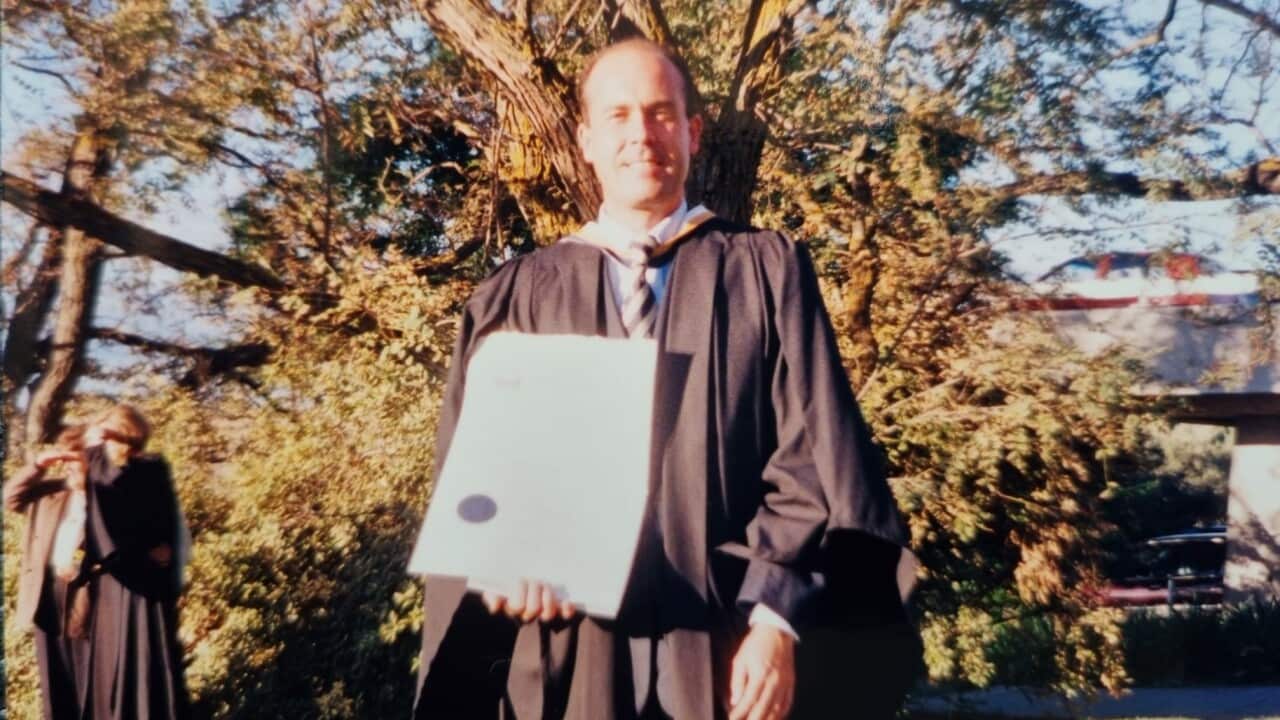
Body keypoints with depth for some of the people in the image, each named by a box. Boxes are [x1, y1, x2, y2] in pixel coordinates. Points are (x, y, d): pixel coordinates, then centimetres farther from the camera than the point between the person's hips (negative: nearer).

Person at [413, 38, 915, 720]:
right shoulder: (517, 296, 8)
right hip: (565, 650, 1)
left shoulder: (769, 271, 4)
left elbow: (812, 455, -3)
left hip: (724, 647, -1)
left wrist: (776, 621, -13)